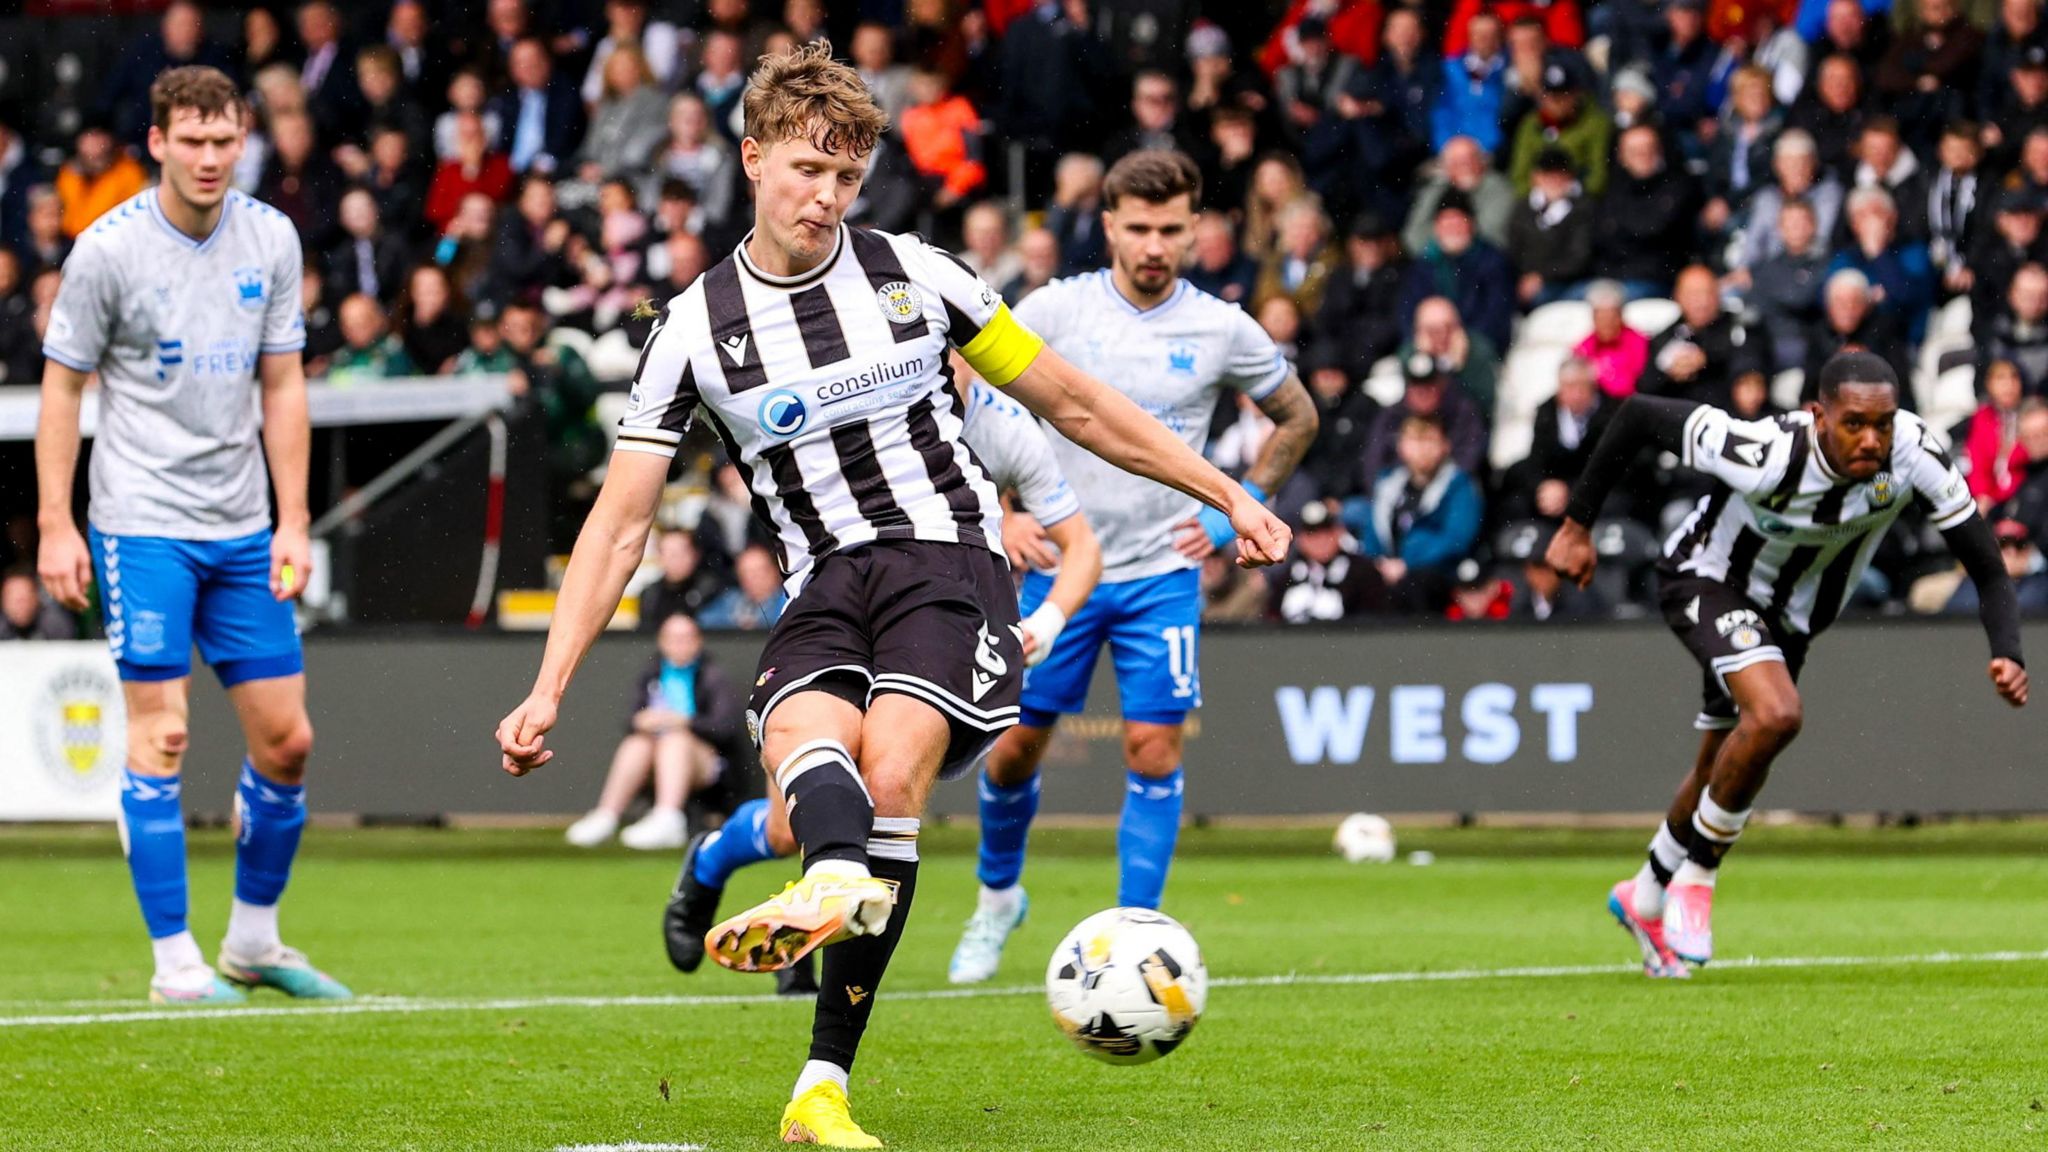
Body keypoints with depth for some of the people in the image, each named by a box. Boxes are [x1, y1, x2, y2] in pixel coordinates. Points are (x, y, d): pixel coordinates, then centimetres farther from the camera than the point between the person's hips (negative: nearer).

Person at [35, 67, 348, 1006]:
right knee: (160, 734, -8)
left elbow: (282, 387, 10)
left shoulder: (270, 240, 4)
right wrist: (55, 528, -8)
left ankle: (254, 941, 21)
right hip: (141, 524, -5)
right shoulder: (109, 249, -8)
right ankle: (175, 964, -3)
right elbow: (61, 389, -2)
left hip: (242, 531, 5)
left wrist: (293, 523, 4)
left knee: (286, 739, 4)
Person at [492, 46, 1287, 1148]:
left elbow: (1071, 403, 13)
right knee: (804, 740, -33)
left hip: (948, 556, -1)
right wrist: (547, 690, -1)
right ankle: (832, 881, -68)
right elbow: (619, 523, 7)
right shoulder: (697, 324, 6)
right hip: (823, 587, 2)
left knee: (889, 774, -26)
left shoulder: (907, 272, 6)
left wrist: (1227, 494, 12)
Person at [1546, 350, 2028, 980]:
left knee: (1723, 775, 17)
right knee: (1776, 714, -31)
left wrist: (2007, 654, -38)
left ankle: (1645, 896, 44)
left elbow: (1988, 568, -21)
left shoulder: (1914, 451, -29)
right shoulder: (1767, 455, -38)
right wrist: (1577, 523, -19)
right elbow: (1639, 413, -26)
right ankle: (1695, 877, -11)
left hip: (1787, 617, 5)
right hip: (1707, 581, -5)